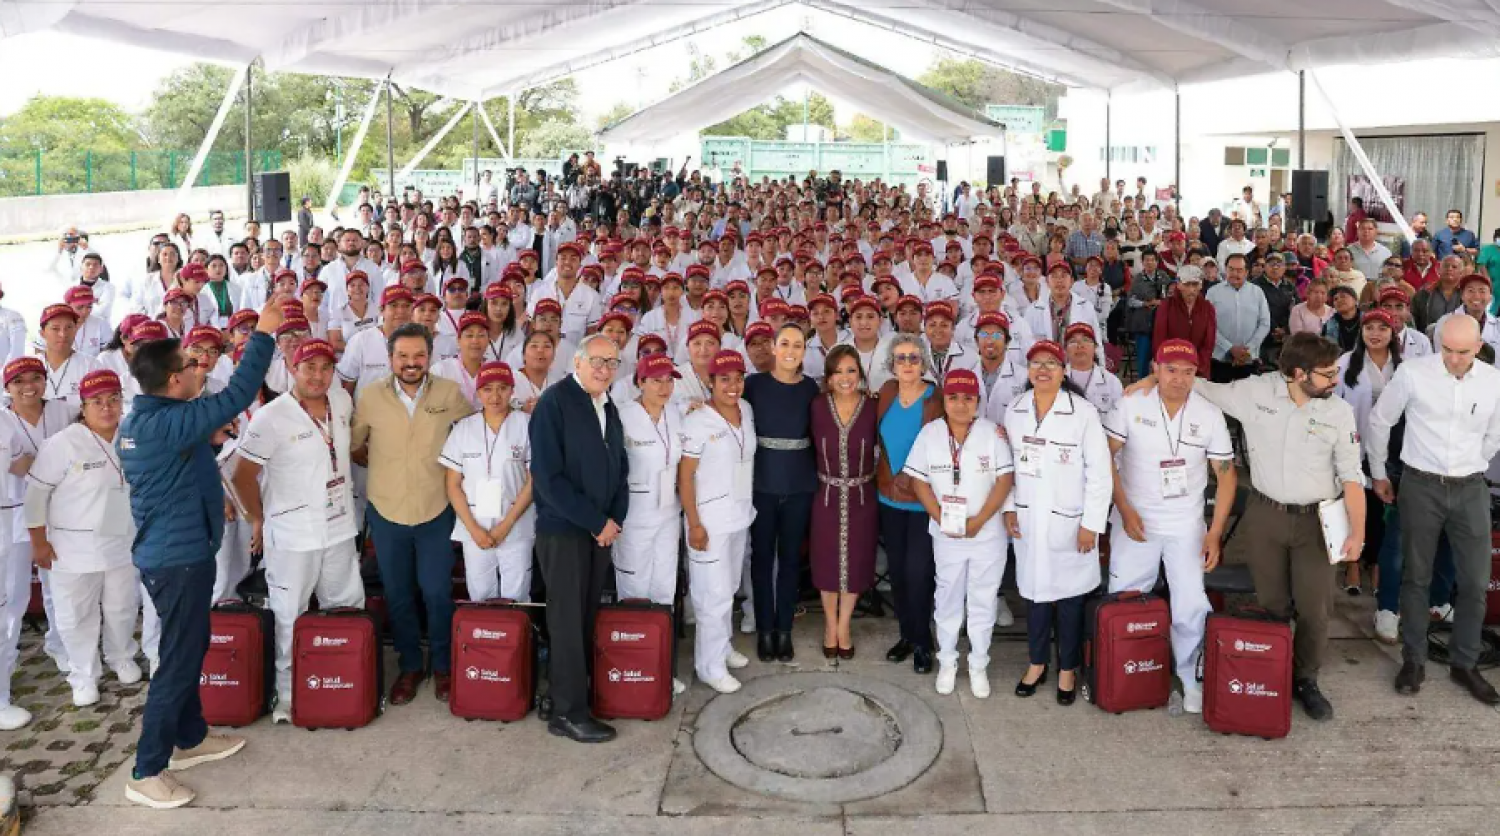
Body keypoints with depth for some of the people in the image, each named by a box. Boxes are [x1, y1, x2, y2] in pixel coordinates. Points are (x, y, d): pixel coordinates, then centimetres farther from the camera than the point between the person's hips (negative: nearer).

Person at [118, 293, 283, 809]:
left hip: (170, 551, 10)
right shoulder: (166, 423, -23)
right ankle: (146, 773, 8)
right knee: (178, 660, -1)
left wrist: (209, 437, 6)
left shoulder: (141, 420, 6)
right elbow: (236, 397, -28)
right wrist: (264, 333, -23)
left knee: (188, 648, 21)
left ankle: (189, 739, 36)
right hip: (179, 558, -10)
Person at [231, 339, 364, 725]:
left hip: (340, 530, 5)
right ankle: (286, 695, 19)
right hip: (292, 537, -5)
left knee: (350, 613, 16)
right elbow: (243, 476, -9)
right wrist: (258, 519, -1)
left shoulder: (342, 400, -1)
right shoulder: (271, 418, -16)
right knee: (289, 619, 5)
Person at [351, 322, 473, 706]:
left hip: (436, 512, -1)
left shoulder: (449, 393, -7)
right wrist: (380, 465, 3)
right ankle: (410, 666, 30)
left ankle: (442, 666, 23)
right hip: (386, 513, 1)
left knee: (437, 593, 4)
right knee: (398, 596, 13)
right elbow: (351, 444, 7)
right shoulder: (370, 397, -6)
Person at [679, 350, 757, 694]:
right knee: (714, 592, -1)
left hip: (740, 513, 6)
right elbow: (685, 477, -13)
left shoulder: (747, 411, 3)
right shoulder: (697, 422, -16)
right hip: (710, 518, -6)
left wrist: (747, 503, 12)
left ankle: (722, 646, 32)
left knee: (729, 587, 17)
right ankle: (711, 665, 11)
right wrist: (694, 524, -16)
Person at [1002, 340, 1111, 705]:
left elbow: (1099, 470, -9)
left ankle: (1068, 668, 21)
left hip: (1068, 520, -3)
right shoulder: (1014, 410, 3)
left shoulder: (1083, 411, -10)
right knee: (1035, 590, 12)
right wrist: (1009, 508, 3)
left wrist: (1091, 523, -11)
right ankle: (1037, 662, 28)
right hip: (1027, 519, 4)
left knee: (1068, 594, 5)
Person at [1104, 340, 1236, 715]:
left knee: (1192, 606, -2)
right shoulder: (1130, 404, -9)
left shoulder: (1210, 414, -5)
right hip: (1134, 521, 0)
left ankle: (1189, 679, 18)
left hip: (1186, 526, 1)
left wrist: (1215, 533, -4)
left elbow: (1226, 475, 0)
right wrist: (1124, 509, -11)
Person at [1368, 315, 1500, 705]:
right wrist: (1378, 473, 9)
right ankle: (1413, 660, 21)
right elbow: (1380, 420, 2)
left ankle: (1464, 664, 23)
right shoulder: (1412, 373, -11)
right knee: (1416, 577, 8)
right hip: (1421, 485, -2)